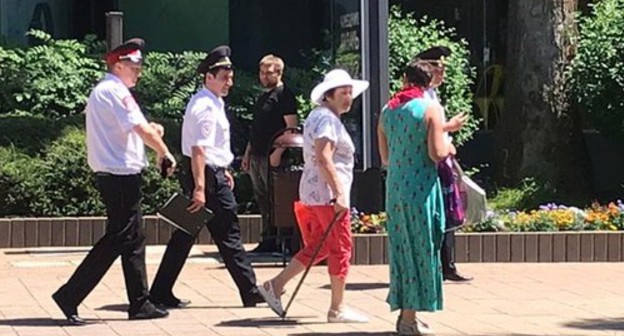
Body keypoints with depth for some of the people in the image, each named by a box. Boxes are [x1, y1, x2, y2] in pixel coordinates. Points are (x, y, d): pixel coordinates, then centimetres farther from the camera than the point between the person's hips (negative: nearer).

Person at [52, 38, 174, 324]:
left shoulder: (104, 91, 19)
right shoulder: (114, 92, -13)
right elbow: (141, 129, -18)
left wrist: (149, 129, 6)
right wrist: (165, 153, -4)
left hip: (115, 175, 11)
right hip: (120, 175, -11)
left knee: (133, 239, 12)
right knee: (117, 239, -8)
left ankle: (140, 304, 16)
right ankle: (70, 296, -7)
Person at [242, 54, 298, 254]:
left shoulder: (284, 95, -7)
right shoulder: (263, 97, 21)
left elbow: (292, 126, -15)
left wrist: (278, 151, -22)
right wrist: (248, 153, 21)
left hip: (272, 157, -9)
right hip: (257, 156, 9)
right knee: (262, 200, 10)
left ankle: (274, 241, -5)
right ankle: (268, 240, 14)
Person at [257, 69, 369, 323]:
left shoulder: (319, 116, 19)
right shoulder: (327, 118, -14)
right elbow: (324, 158, -24)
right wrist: (339, 194, -27)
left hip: (313, 192, 10)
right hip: (327, 194, -10)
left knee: (318, 248, 16)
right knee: (341, 248, -3)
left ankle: (275, 286, 16)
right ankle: (337, 309, 2)